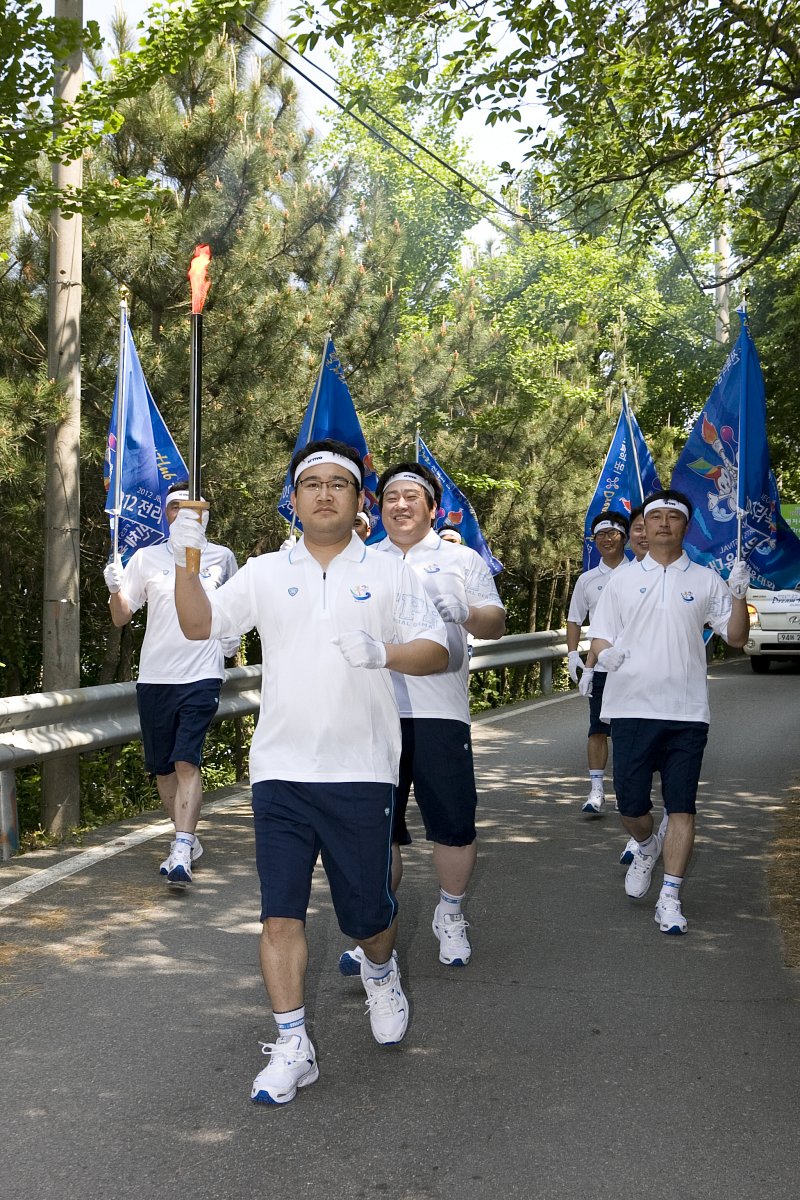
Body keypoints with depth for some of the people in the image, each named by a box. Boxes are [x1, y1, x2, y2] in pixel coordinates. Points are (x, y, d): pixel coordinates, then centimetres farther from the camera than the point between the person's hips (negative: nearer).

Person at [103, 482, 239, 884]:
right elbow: (121, 618, 4)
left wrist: (233, 634, 7)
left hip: (202, 676, -2)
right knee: (162, 768, 9)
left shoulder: (222, 557, 7)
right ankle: (187, 838, 26)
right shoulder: (146, 558, 5)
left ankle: (181, 850, -20)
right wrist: (115, 588, -16)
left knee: (187, 761, -16)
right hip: (154, 677, 2)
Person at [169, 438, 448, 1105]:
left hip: (361, 772, -1)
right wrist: (186, 561, -15)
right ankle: (293, 1047, 10)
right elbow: (199, 625, 1)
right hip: (280, 771, 1)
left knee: (370, 913, 8)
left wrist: (382, 652, -18)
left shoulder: (390, 575, 6)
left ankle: (381, 971, 42)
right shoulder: (265, 574, 9)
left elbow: (437, 652, 2)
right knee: (281, 913, -2)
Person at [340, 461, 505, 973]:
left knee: (455, 826, 2)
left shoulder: (462, 560, 8)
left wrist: (465, 613, -18)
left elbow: (497, 623, 3)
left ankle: (451, 916, 25)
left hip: (440, 713, -2)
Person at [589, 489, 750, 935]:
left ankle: (671, 898, 6)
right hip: (632, 708, 1)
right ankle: (646, 847, 36)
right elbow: (601, 636, 11)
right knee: (631, 804, 3)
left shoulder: (706, 580, 6)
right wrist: (605, 653, -12)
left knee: (682, 808, -2)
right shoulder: (622, 580, 9)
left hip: (687, 711, -1)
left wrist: (739, 597, -11)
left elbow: (736, 637, 5)